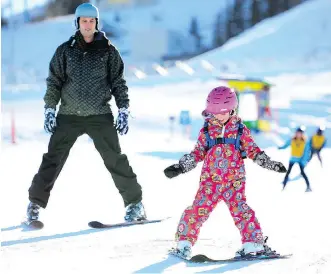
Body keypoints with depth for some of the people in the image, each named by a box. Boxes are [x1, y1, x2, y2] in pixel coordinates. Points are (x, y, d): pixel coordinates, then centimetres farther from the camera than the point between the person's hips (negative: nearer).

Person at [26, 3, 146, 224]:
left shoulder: (108, 51, 3)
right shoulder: (66, 50, 5)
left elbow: (118, 83, 6)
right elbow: (54, 82, 7)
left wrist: (123, 111, -2)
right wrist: (49, 110, 0)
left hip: (100, 116, -1)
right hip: (69, 115, 1)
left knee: (115, 159, -4)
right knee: (53, 159, -2)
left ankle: (135, 204, 5)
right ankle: (35, 205, 5)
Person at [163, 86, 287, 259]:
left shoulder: (240, 129, 4)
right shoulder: (207, 130, 7)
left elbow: (253, 151, 9)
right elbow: (197, 154, 11)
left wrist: (271, 164, 1)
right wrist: (180, 167, 4)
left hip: (234, 180, -1)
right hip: (210, 180, 1)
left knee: (240, 209, -13)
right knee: (198, 210, -6)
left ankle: (254, 243, -6)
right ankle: (184, 243, 3)